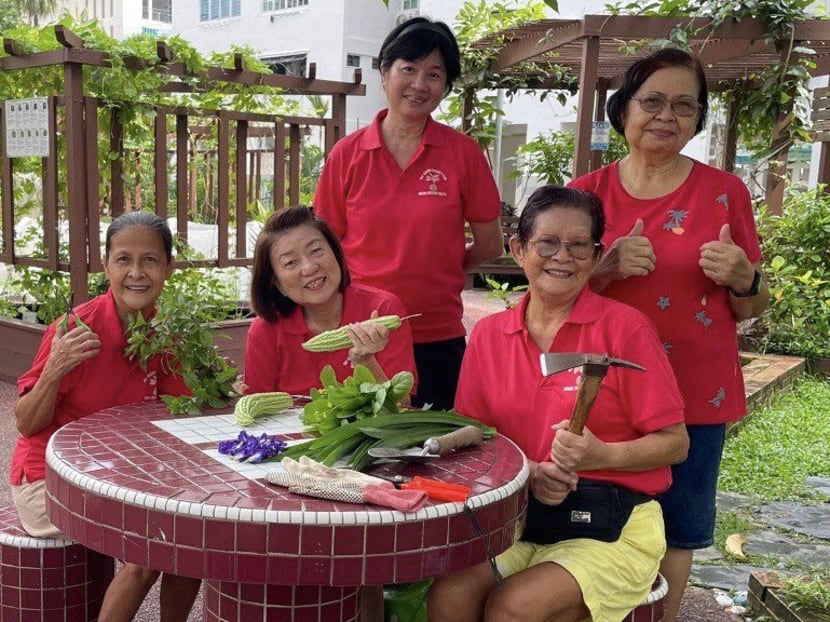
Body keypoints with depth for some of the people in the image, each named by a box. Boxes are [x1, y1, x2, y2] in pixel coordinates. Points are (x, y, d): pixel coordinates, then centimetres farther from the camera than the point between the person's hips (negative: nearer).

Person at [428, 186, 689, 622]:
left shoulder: (625, 328, -5)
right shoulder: (488, 334, 7)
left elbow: (675, 443, -3)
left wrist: (603, 455, -20)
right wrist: (528, 472, -10)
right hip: (518, 512, 3)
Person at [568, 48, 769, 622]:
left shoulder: (725, 192, -1)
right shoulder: (588, 192, 1)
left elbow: (752, 308, 6)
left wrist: (742, 277, -16)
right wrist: (608, 267, -16)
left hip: (696, 392, 0)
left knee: (676, 531, 10)